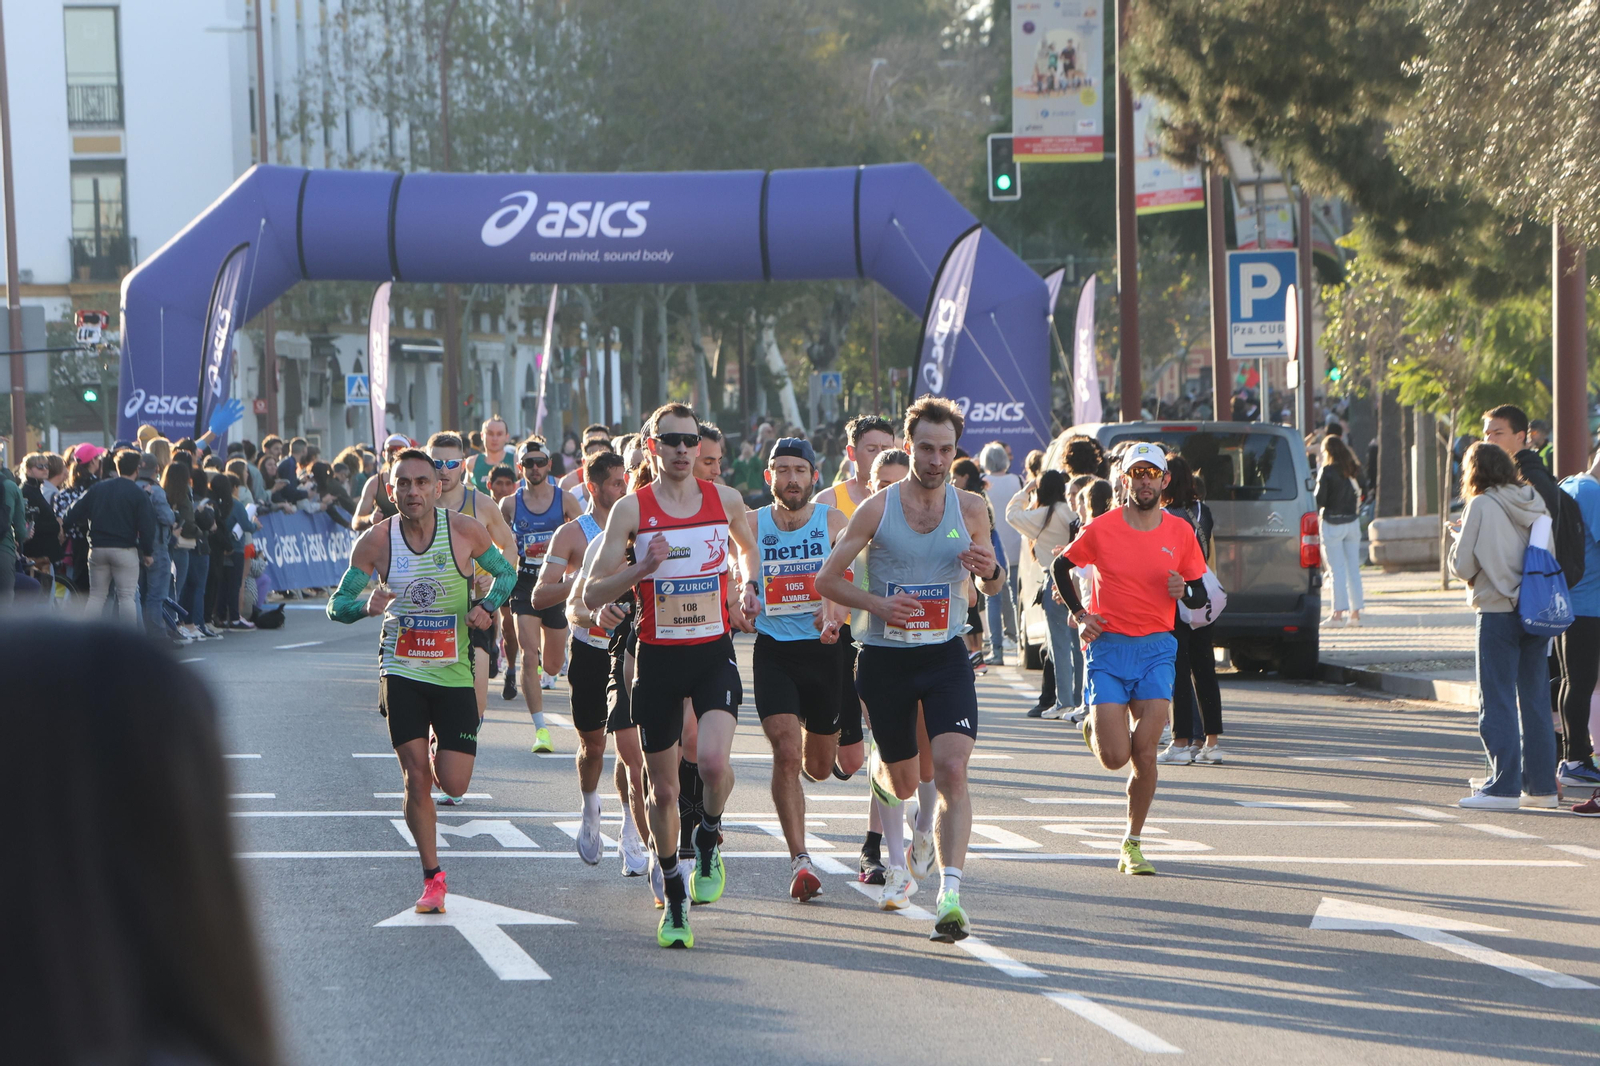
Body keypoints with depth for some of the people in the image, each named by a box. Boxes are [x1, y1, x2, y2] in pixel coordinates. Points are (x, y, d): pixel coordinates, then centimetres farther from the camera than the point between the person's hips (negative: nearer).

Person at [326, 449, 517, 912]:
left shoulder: (464, 530, -7)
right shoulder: (377, 540, -6)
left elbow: (506, 572, 10)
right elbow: (336, 604, -1)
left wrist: (488, 606, -11)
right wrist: (365, 606, -23)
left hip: (454, 671, 0)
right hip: (402, 670, 0)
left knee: (453, 784, -4)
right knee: (416, 778, -7)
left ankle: (441, 755, 34)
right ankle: (432, 878, 8)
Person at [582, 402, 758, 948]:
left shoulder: (725, 499, 3)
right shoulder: (631, 509, -4)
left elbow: (751, 548, 27)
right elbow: (591, 595, -5)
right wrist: (642, 568, -19)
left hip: (714, 652, 0)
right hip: (658, 657, 0)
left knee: (714, 762, -23)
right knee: (662, 787, 6)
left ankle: (709, 841, 8)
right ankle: (675, 895, 24)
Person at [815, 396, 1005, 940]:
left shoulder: (971, 508, 0)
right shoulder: (877, 509, -6)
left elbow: (992, 586, 14)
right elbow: (827, 579, 0)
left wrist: (990, 572, -11)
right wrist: (877, 603, -16)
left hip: (946, 656, 0)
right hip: (886, 658, 0)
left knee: (952, 769, -19)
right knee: (901, 780, 13)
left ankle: (950, 895, -21)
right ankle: (896, 861, 50)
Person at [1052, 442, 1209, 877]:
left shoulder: (1181, 532, 4)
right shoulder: (1102, 529, -2)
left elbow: (1200, 595, 11)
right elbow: (1061, 566, 12)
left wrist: (1185, 591, -12)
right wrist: (1079, 614, 1)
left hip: (1157, 649, 1)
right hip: (1107, 646, -1)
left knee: (1144, 753, -8)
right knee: (1115, 756, -9)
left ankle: (1132, 843, 6)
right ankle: (1093, 726, 27)